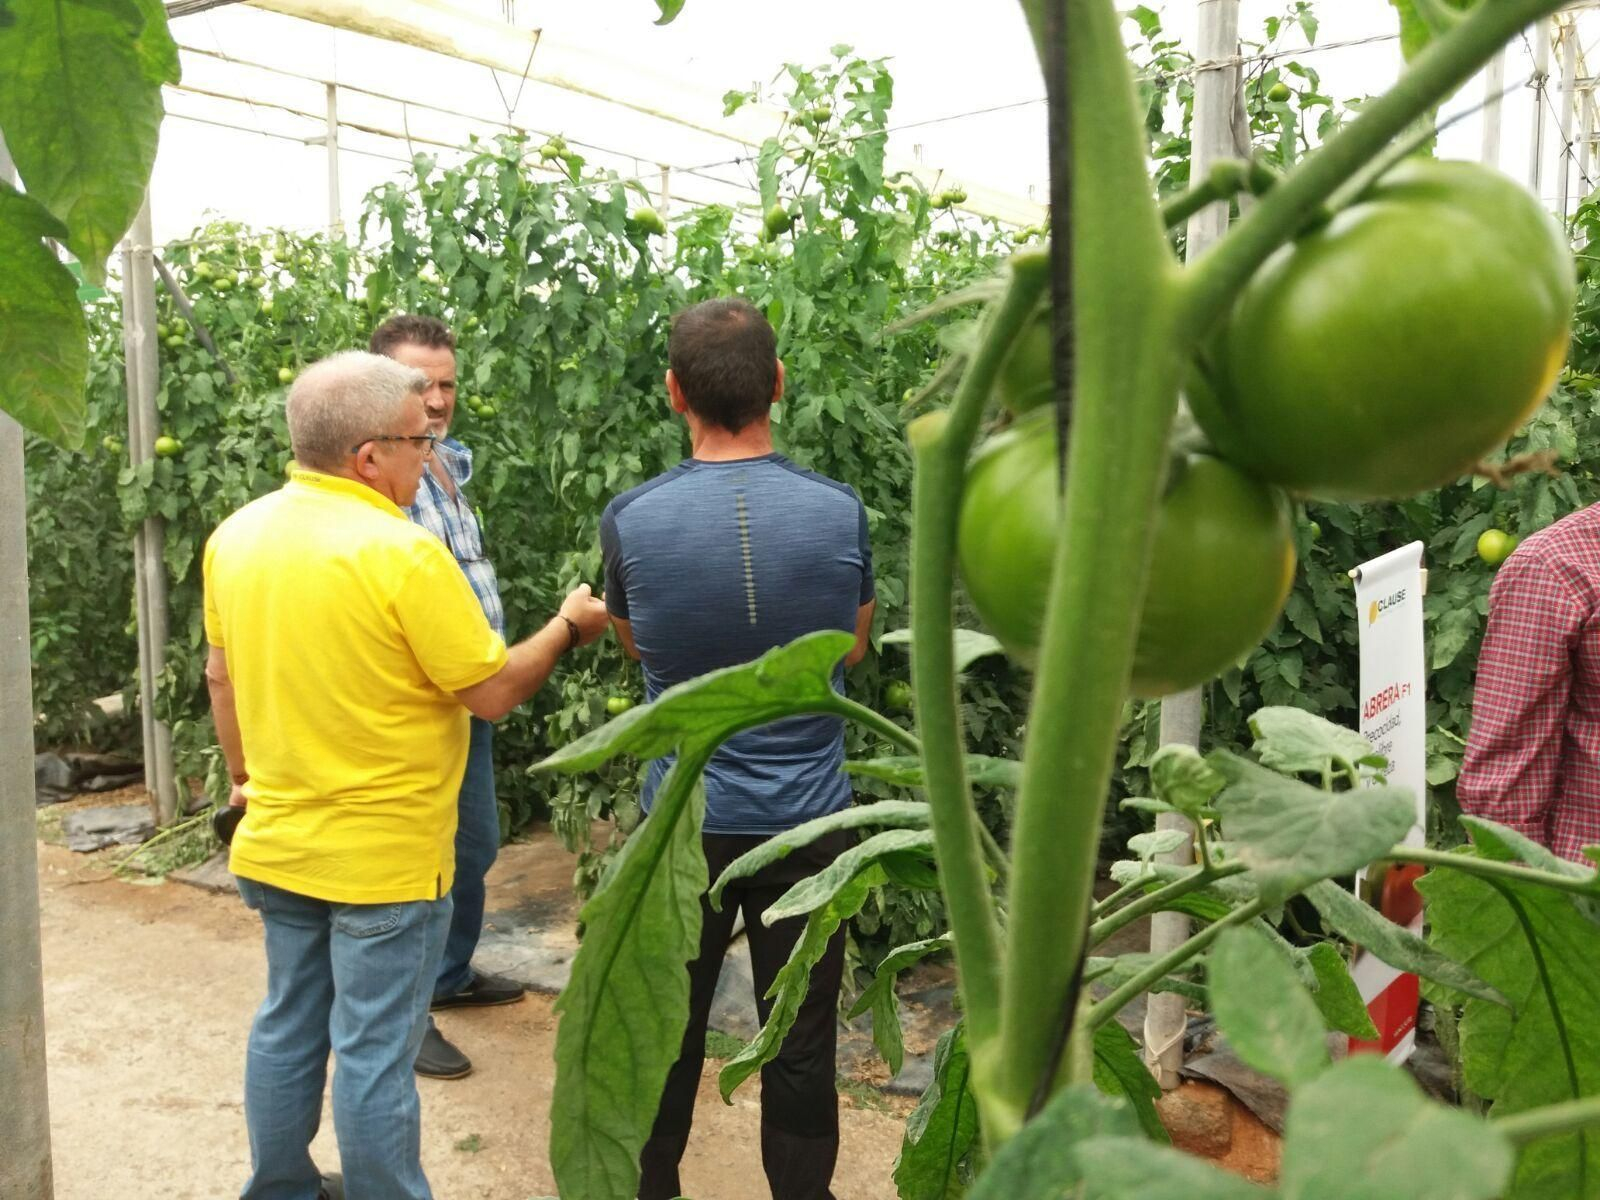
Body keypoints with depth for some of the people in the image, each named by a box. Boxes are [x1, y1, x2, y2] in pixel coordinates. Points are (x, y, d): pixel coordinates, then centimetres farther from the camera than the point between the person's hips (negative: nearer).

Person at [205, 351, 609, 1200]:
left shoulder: (235, 535, -1)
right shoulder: (402, 553, -23)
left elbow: (221, 674, 11)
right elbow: (494, 692, -17)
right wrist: (568, 627, 0)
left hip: (276, 840, 7)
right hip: (385, 856, -7)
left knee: (287, 1027, 21)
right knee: (374, 1053, 6)